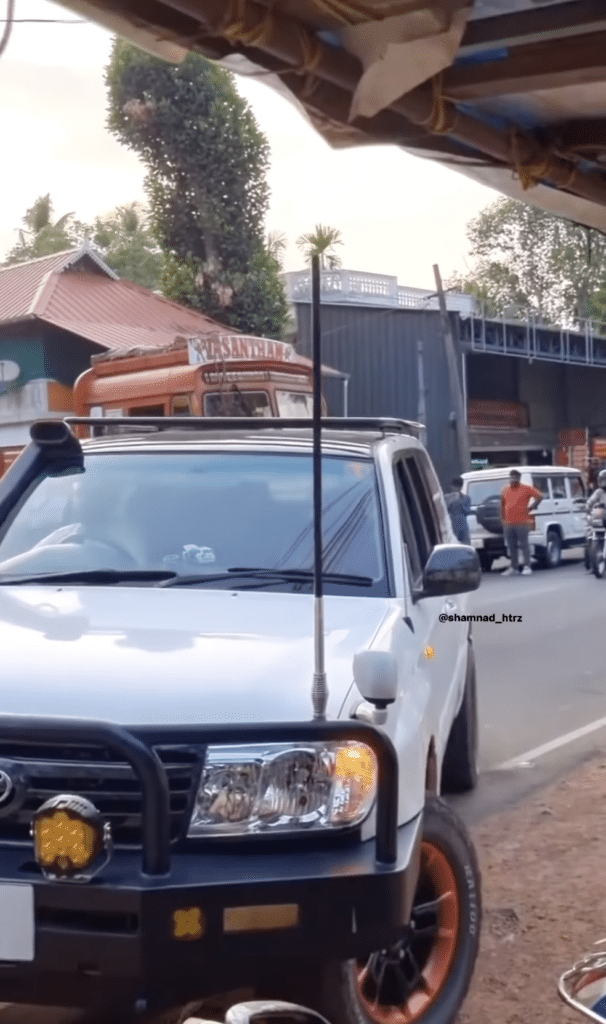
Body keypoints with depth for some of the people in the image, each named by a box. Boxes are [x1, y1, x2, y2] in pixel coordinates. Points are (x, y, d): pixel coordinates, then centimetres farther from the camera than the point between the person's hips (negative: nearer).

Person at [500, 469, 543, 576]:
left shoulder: (526, 489, 0)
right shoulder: (505, 490, 14)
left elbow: (539, 496, 0)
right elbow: (502, 505, 23)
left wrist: (531, 508, -3)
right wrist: (502, 518, 15)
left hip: (522, 522, -5)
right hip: (508, 523, 5)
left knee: (524, 545, -5)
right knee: (511, 546, 8)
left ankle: (527, 567, -1)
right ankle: (513, 567, 16)